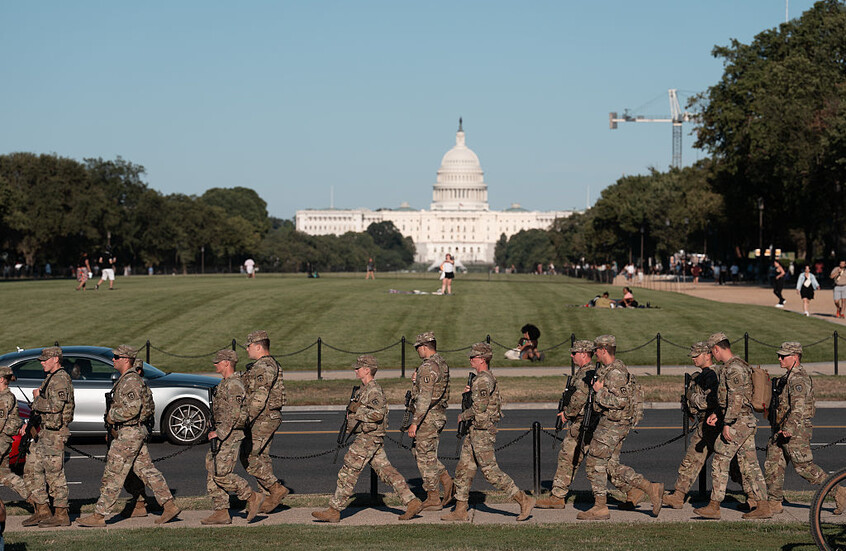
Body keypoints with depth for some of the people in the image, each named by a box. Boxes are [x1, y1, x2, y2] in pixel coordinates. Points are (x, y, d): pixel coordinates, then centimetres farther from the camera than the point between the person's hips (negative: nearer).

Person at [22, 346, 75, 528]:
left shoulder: (61, 379, -14)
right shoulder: (51, 378, 17)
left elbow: (55, 406, -26)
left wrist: (37, 398, -11)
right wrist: (30, 423, 16)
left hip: (55, 433, -10)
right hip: (44, 432, 10)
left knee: (55, 473, -5)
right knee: (32, 469, 11)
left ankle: (61, 515, 1)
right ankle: (42, 511, 16)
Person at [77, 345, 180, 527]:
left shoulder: (130, 381, -18)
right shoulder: (129, 379, 16)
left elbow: (131, 409, -28)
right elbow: (150, 406, 23)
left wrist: (112, 416, -13)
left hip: (129, 434, -11)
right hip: (138, 432, 11)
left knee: (113, 474, -5)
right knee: (147, 470, 11)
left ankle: (99, 516, -1)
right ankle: (169, 505, 10)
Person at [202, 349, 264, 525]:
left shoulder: (234, 385, -15)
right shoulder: (225, 383, 17)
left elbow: (233, 414, -23)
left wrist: (219, 432, -24)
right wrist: (215, 431, 24)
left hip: (230, 436, -10)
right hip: (221, 434, 10)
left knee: (222, 474, -13)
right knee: (213, 474, 6)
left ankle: (252, 497, -1)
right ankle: (221, 513, 7)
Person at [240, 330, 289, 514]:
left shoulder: (263, 367, -18)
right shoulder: (271, 364, 16)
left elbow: (259, 398, -25)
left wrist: (247, 419, -23)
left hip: (262, 418, -11)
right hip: (270, 418, 11)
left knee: (248, 456, -8)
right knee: (261, 457, 12)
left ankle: (276, 488, -7)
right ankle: (270, 497, 14)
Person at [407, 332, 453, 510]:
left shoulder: (428, 367, -20)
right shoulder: (442, 364, 11)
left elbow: (425, 397, -24)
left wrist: (415, 422, -22)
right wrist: (417, 381, 9)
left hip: (427, 416, -10)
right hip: (440, 415, 10)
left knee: (425, 457, 0)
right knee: (419, 451, 20)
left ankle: (433, 499, 6)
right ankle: (447, 482, 13)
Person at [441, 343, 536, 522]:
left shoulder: (483, 380, -18)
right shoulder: (486, 378, 14)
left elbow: (479, 407, -24)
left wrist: (463, 416, -7)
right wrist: (470, 392, 8)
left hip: (482, 432, -11)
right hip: (475, 431, 11)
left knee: (490, 471, -8)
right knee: (464, 469, 10)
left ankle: (524, 500, -2)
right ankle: (460, 511, 14)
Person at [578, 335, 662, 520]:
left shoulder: (616, 372, -19)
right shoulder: (605, 369, 14)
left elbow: (620, 401, -27)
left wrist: (600, 392, -18)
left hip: (613, 424, -10)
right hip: (611, 423, 10)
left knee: (594, 463, -3)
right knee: (612, 466, 12)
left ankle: (600, 507, 4)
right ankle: (651, 488, 9)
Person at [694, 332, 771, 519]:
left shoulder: (733, 368, -16)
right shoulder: (739, 365, 17)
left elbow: (736, 398, -23)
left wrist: (727, 424, -22)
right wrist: (716, 414, 22)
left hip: (737, 423, -10)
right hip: (748, 422, 10)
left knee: (720, 462, -3)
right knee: (749, 465, 8)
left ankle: (714, 506, 1)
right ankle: (762, 506, 7)